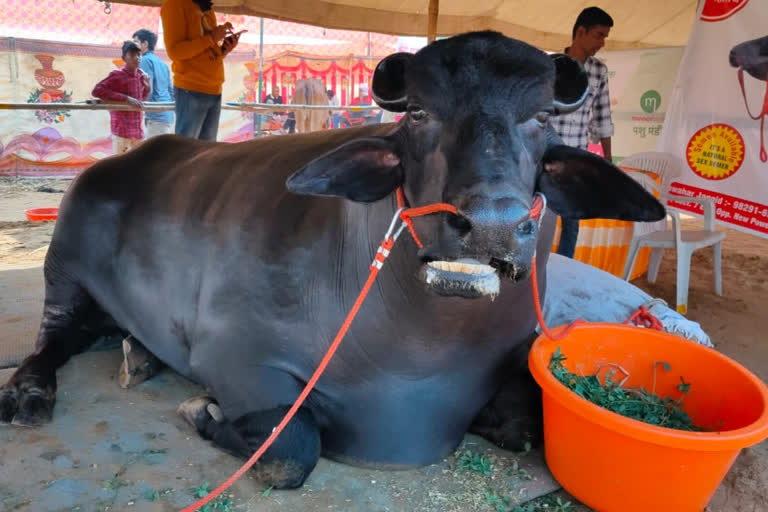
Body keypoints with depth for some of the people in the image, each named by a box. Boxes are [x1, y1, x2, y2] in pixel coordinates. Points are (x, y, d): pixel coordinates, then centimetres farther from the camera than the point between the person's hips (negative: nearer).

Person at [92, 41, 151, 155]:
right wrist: (126, 98, -24)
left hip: (137, 128, 7)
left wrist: (147, 88, 3)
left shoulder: (142, 75, 9)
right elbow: (97, 91, -21)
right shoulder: (117, 75, -10)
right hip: (122, 129, -7)